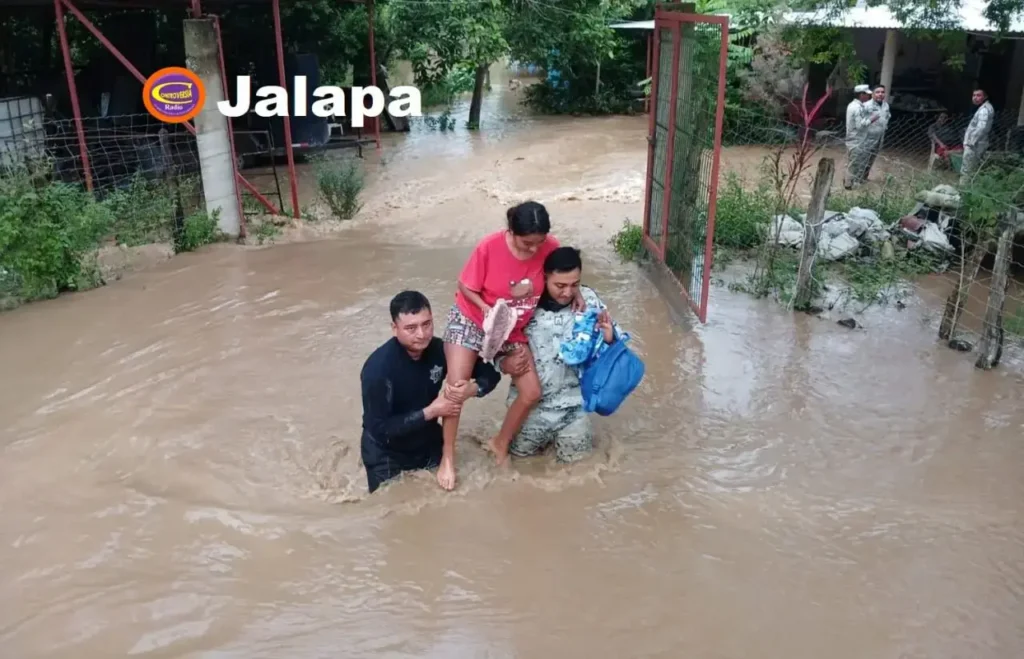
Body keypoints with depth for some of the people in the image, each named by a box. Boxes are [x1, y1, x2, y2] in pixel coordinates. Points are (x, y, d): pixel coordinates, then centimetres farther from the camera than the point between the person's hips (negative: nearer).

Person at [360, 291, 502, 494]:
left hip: (429, 446, 5)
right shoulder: (378, 368, -31)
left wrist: (472, 389, -29)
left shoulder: (439, 349, -17)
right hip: (387, 457, -4)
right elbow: (379, 428, -28)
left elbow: (490, 373, -7)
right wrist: (430, 412, -30)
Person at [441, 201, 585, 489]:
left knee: (532, 392, -2)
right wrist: (487, 309, -32)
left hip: (513, 331, 4)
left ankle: (501, 443, 23)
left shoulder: (550, 247, -18)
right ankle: (448, 457, 6)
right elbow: (465, 287, -16)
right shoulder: (489, 247, -28)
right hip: (471, 321, -3)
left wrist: (575, 294, -17)